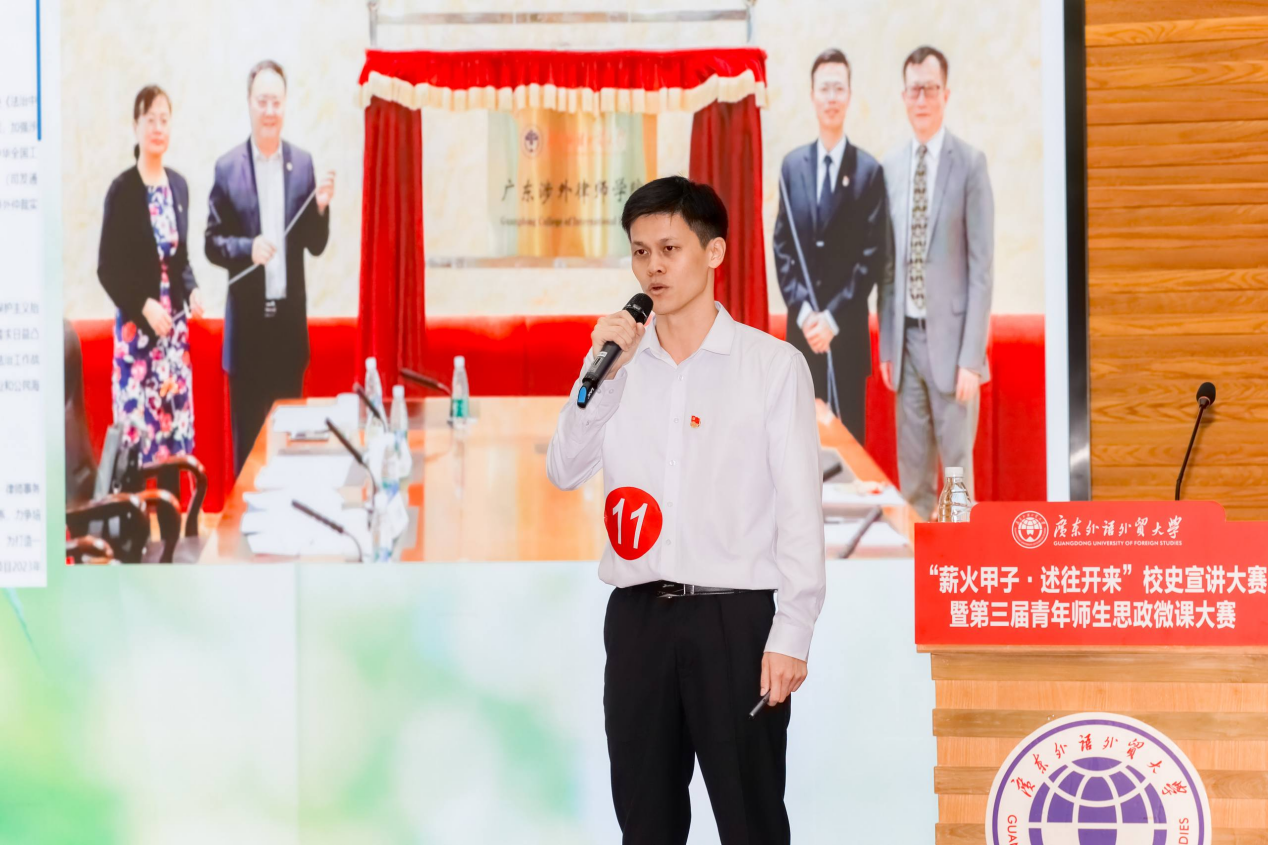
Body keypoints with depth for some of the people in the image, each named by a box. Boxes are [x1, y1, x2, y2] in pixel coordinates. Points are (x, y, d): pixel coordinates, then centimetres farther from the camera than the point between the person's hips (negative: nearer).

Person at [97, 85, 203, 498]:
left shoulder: (178, 185, 8)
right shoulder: (121, 190, -10)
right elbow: (107, 268, -9)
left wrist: (192, 291, -2)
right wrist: (144, 306, -19)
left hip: (175, 325, 6)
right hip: (136, 325, -6)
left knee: (176, 429, 8)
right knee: (137, 429, -7)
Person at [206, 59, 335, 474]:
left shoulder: (303, 163, 4)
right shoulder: (227, 167, -2)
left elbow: (316, 245, 6)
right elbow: (212, 243, -1)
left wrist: (322, 208, -12)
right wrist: (247, 249, -19)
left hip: (290, 316, 2)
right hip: (247, 319, -2)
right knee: (246, 432, 3)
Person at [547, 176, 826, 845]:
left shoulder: (773, 364, -3)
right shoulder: (621, 364, 10)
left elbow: (800, 507, -5)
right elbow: (564, 471, 2)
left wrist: (792, 634, -11)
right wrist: (601, 373, -9)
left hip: (734, 619, -4)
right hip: (638, 616, 4)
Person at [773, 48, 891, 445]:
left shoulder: (869, 171, -2)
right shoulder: (792, 166, 9)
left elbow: (873, 256, -5)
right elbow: (782, 247, 7)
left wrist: (833, 318, -11)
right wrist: (804, 312, -6)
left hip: (848, 334, -3)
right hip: (802, 332, 3)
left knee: (849, 435, 0)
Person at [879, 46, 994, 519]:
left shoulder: (970, 164, -6)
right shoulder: (891, 167, 9)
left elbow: (982, 267, -8)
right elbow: (887, 264, 13)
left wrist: (971, 357, -12)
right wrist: (886, 345, 10)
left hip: (950, 338, -4)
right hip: (906, 338, 4)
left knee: (957, 465, 0)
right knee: (911, 471, 9)